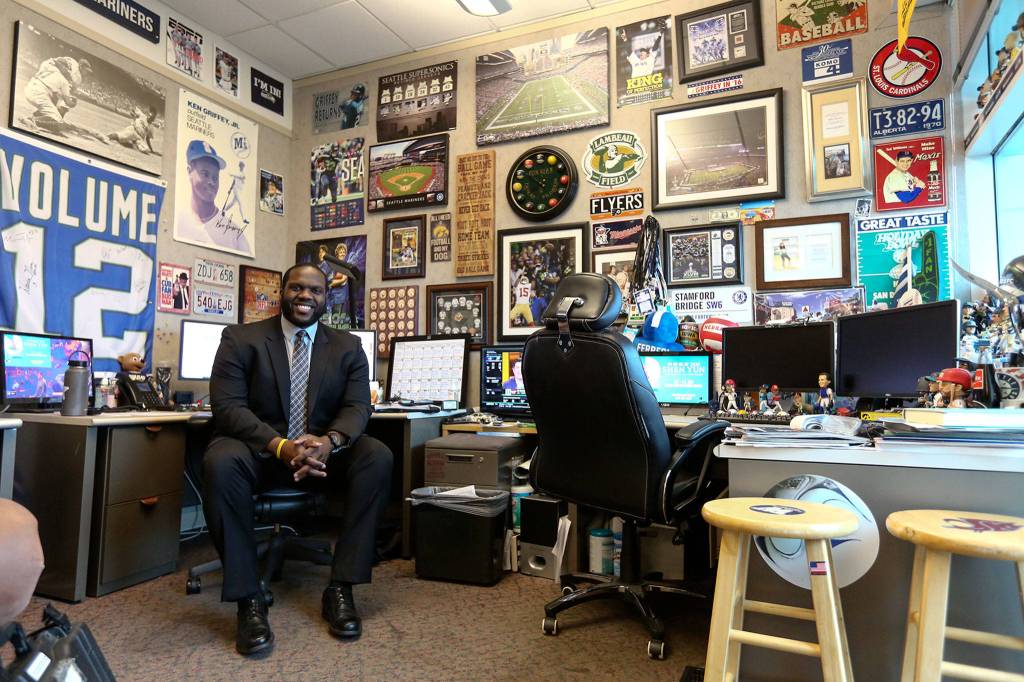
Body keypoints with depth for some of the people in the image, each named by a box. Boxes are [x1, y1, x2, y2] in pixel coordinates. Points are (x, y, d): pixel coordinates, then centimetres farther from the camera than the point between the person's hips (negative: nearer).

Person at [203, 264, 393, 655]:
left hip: (324, 453, 2)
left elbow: (357, 406, -4)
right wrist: (280, 446, -30)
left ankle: (340, 589, -19)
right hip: (260, 451, -1)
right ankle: (248, 600, -23)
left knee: (378, 457, -26)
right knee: (220, 461, -34)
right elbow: (227, 405, -12)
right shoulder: (241, 339, -1)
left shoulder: (348, 347, 5)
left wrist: (329, 441, -29)